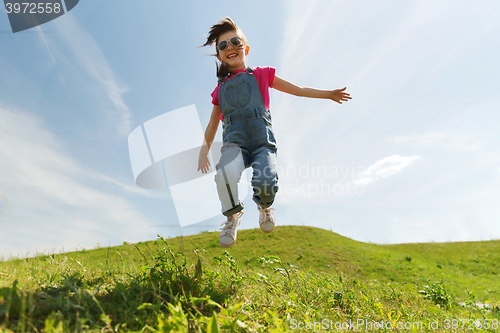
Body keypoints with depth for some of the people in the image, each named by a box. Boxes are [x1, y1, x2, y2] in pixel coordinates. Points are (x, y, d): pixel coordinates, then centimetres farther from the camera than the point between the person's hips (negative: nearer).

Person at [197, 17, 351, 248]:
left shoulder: (260, 75, 18)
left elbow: (297, 89, 23)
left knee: (266, 181, -29)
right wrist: (204, 151, 18)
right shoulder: (220, 89, 21)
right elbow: (212, 125, 27)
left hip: (262, 141, -1)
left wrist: (328, 94, 21)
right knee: (224, 174, -32)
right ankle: (233, 215, 0)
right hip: (234, 142, 1)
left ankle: (265, 205, 11)